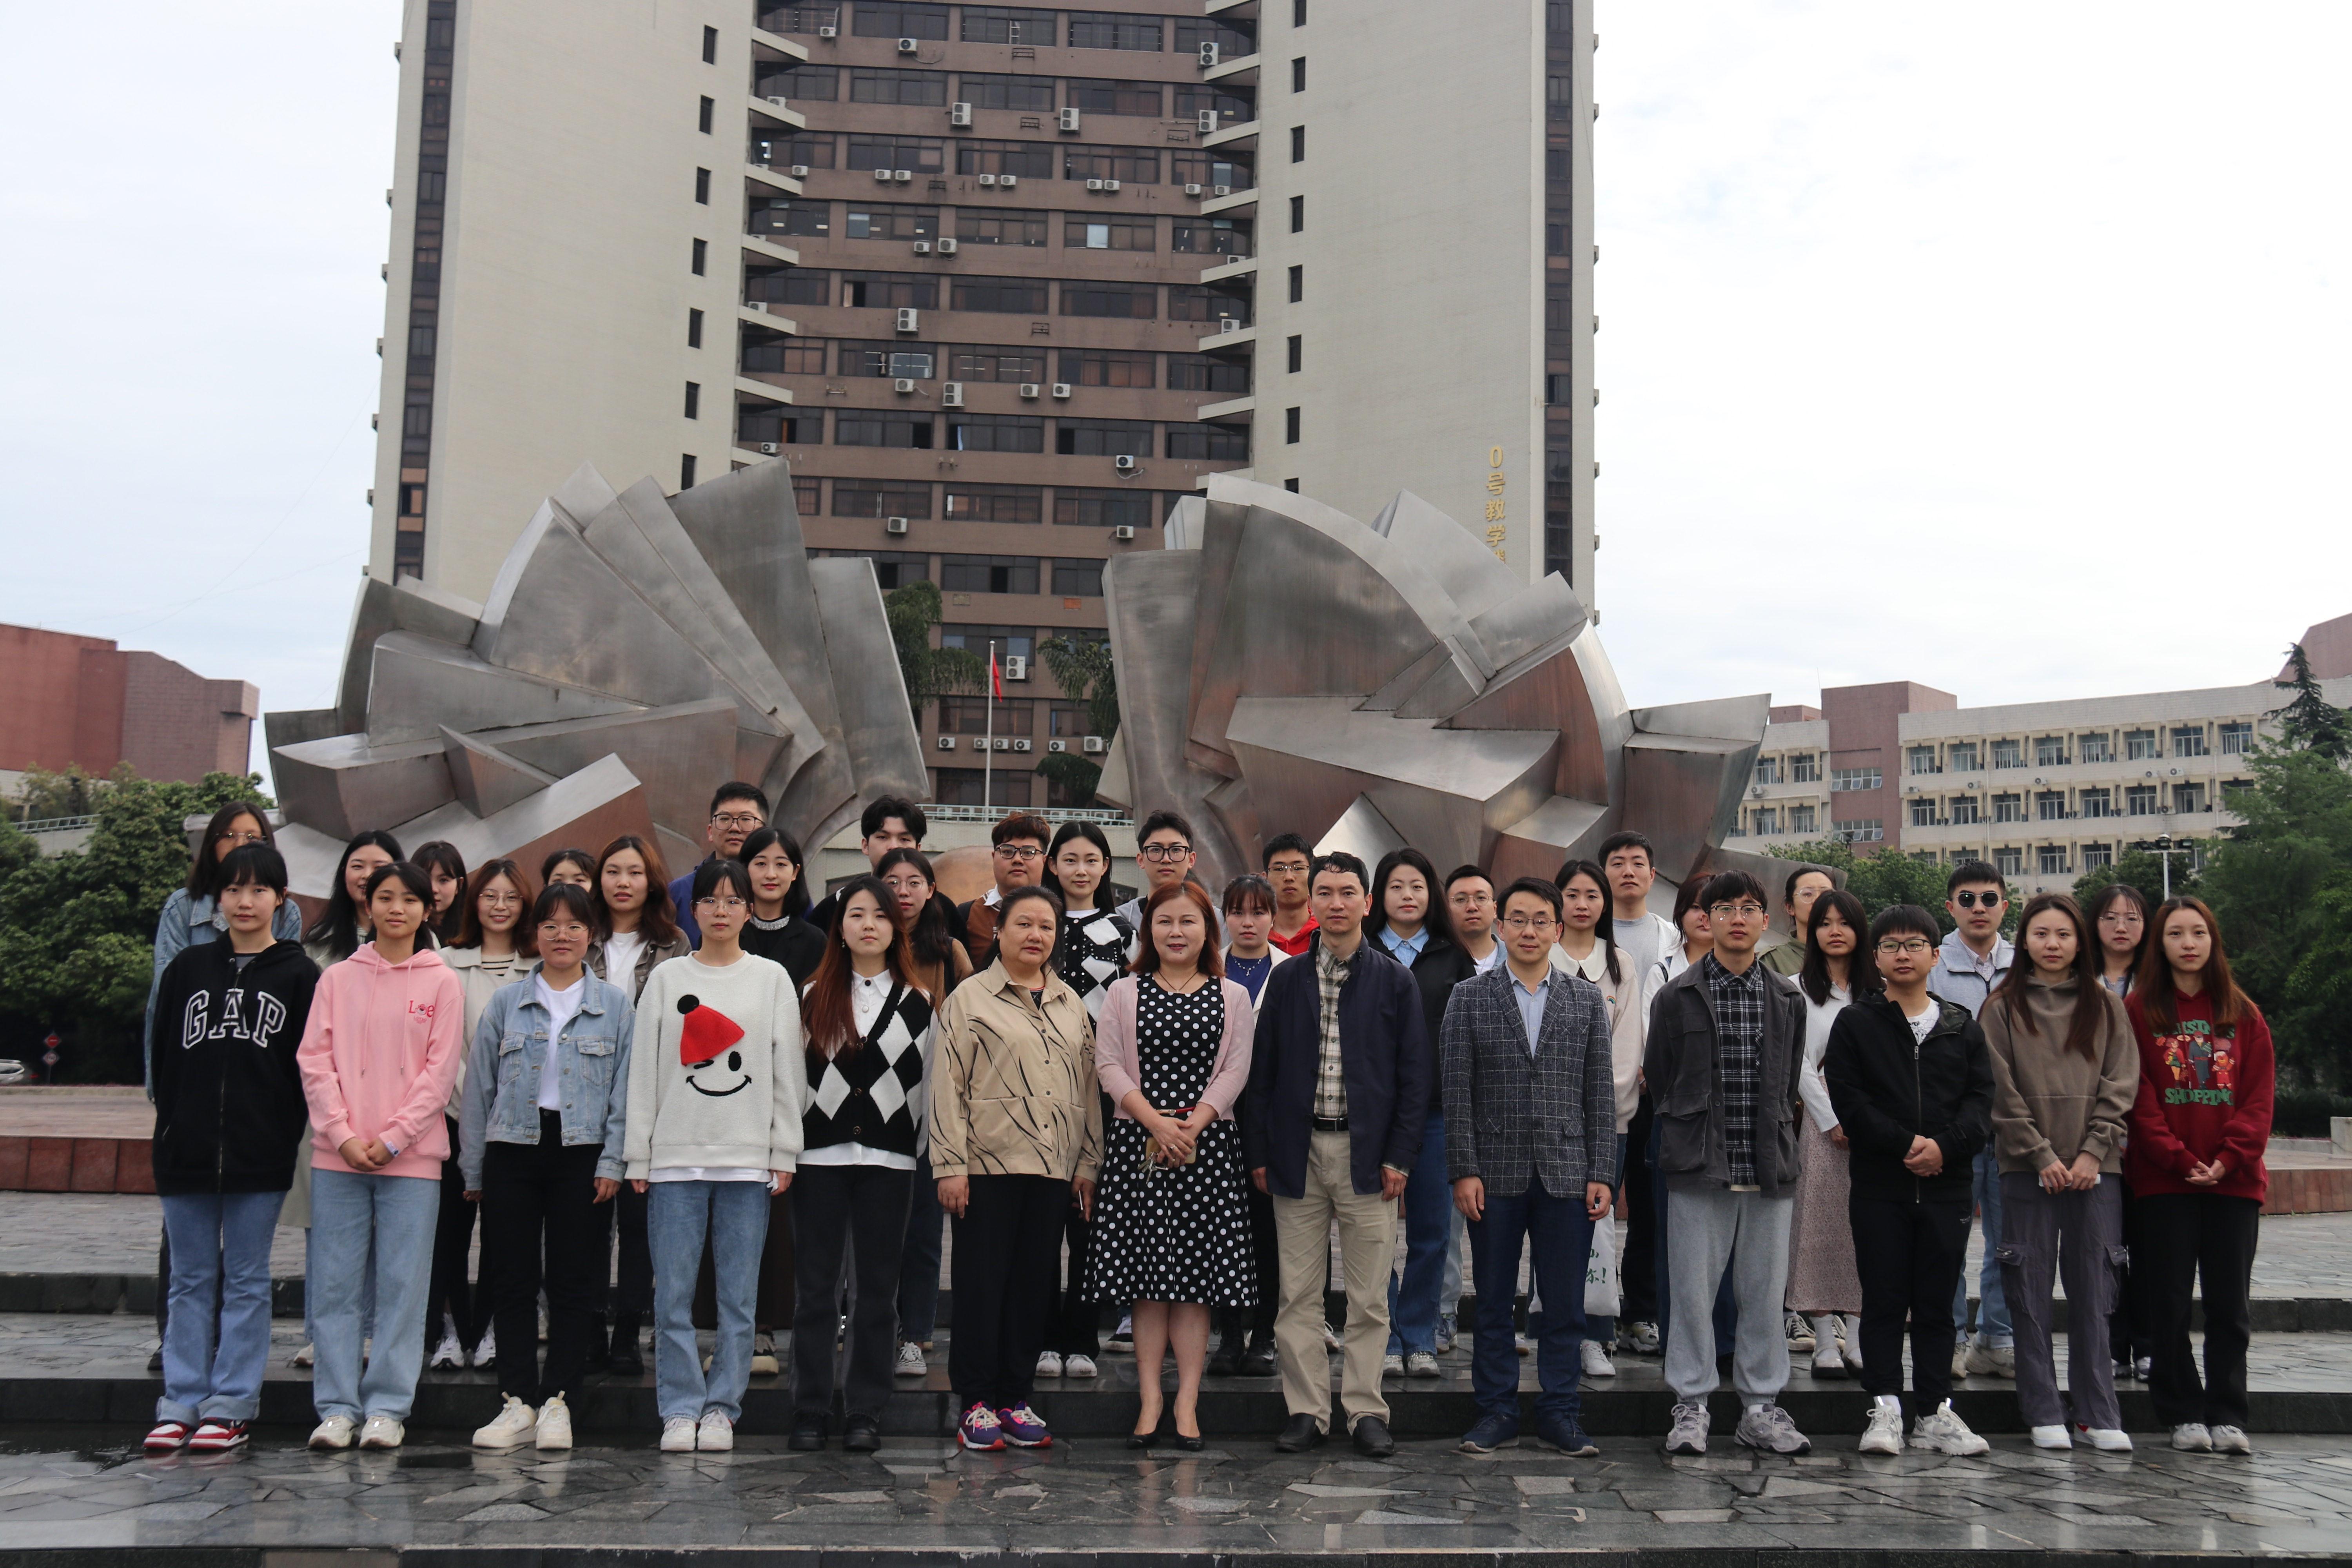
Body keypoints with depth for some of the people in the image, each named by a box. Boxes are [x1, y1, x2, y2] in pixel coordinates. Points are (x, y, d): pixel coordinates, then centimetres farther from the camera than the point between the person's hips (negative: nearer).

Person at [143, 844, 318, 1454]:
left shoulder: (299, 975, 2)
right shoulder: (188, 967, 10)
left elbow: (308, 1065, -1)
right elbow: (161, 1054, 10)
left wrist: (285, 1135, -7)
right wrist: (170, 1123, 3)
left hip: (260, 1155, -3)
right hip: (186, 1150, 3)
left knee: (246, 1282, 4)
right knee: (191, 1281, 9)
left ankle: (232, 1405, 9)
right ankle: (181, 1403, 14)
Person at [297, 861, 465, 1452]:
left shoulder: (443, 983, 4)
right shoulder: (337, 978, 9)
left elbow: (440, 1071, -1)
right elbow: (314, 1060, 3)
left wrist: (391, 1139, -8)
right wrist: (343, 1135, -8)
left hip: (411, 1157, -1)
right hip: (338, 1156, 2)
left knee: (403, 1285, 0)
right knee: (335, 1283, 3)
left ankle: (388, 1407, 6)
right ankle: (337, 1405, 10)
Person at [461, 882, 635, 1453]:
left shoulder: (616, 1005, 5)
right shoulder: (506, 1005, 9)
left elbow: (625, 1089, 2)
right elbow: (478, 1089, 10)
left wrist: (612, 1162, -6)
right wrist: (473, 1170, 6)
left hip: (581, 1154, -2)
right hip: (512, 1151, 2)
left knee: (574, 1280, 0)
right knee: (513, 1279, 2)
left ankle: (557, 1401, 7)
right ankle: (517, 1402, 8)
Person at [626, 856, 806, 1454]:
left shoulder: (772, 978, 9)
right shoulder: (666, 978, 10)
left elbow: (787, 1071, 6)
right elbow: (644, 1070, 8)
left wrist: (785, 1153, 0)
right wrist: (638, 1155, 2)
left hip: (749, 1159, 0)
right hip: (676, 1157, 0)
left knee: (739, 1295, 1)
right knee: (673, 1293, -2)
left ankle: (721, 1409, 10)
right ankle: (681, 1410, 7)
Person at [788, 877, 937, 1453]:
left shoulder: (919, 1003, 7)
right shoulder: (812, 998, 8)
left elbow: (931, 1082, 7)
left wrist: (926, 1150, 3)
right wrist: (785, 1151, 2)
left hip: (888, 1161, 0)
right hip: (819, 1155, 0)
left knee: (878, 1287, 4)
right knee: (815, 1286, 3)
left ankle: (867, 1413, 10)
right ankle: (810, 1411, 10)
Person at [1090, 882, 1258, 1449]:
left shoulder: (1232, 997, 8)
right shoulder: (1124, 994, 8)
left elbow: (1235, 1070, 1)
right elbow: (1109, 1065, 0)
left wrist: (1192, 1125, -12)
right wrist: (1155, 1121, -12)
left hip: (1207, 1143, 0)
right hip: (1137, 1143, 0)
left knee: (1196, 1277, 0)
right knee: (1145, 1274, 1)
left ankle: (1187, 1402, 4)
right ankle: (1150, 1401, 8)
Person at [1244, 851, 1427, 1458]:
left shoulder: (1395, 981, 4)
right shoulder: (1287, 979, 8)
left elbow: (1413, 1075, 2)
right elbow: (1263, 1069, 8)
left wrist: (1399, 1156, -5)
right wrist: (1259, 1151, 2)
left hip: (1367, 1152, -1)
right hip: (1298, 1151, 1)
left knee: (1369, 1296, 3)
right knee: (1299, 1294, 4)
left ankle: (1365, 1410, 13)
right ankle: (1306, 1410, 13)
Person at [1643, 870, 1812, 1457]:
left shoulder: (1788, 1000, 10)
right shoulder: (1677, 997, 2)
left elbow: (1789, 1082, 15)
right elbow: (1658, 1078, 6)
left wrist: (1774, 1144, 10)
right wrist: (1688, 1138, 5)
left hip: (1769, 1167, 2)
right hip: (1699, 1167, -2)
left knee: (1765, 1292, 7)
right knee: (1693, 1291, 0)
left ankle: (1761, 1409, 17)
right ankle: (1691, 1408, 10)